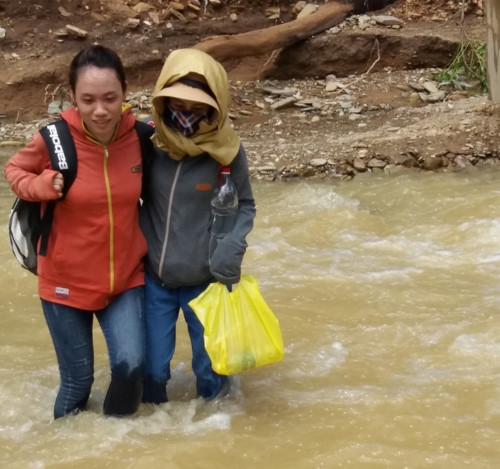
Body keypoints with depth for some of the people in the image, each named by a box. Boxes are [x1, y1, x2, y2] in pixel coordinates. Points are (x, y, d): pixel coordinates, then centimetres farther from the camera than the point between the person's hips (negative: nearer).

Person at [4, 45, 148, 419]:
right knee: (78, 380, 8)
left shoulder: (140, 135, -12)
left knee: (132, 365, -11)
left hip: (126, 276, 2)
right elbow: (15, 170, 1)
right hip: (66, 280, -1)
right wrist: (41, 186, -18)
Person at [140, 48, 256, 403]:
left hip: (205, 280, -1)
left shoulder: (226, 151, -13)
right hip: (154, 278, 2)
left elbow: (245, 205, 0)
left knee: (209, 368, 13)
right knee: (152, 367, 11)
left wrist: (232, 250, -15)